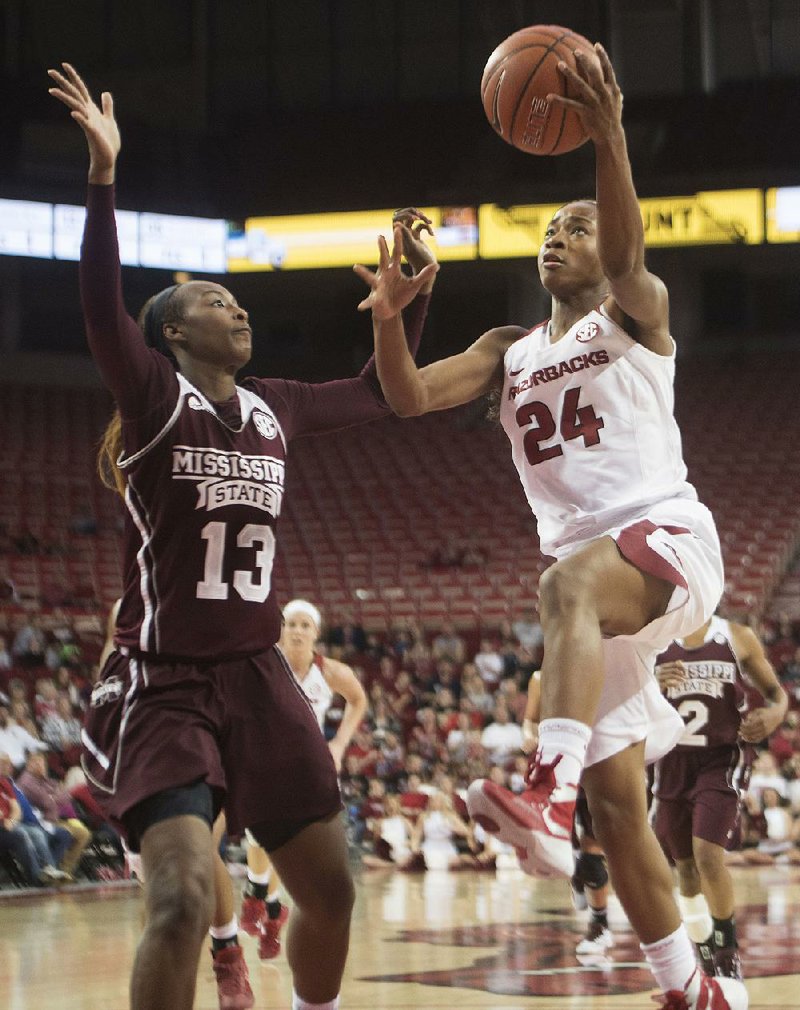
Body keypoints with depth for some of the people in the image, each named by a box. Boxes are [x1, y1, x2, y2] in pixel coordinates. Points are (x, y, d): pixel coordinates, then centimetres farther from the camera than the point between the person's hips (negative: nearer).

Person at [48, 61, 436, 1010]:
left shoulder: (272, 409, 9)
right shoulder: (155, 398, -8)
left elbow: (379, 395, 25)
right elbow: (101, 312, -26)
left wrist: (408, 304, 11)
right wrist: (103, 173, -35)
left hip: (257, 681, 7)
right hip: (161, 689, -7)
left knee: (329, 890, 12)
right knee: (184, 901, -24)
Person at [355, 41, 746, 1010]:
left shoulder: (635, 313, 6)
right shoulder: (510, 351, 21)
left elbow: (626, 250, -18)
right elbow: (410, 396, 7)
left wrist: (609, 141, -36)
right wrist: (388, 317, -14)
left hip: (669, 538, -7)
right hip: (591, 574, 7)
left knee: (570, 583, -41)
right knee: (617, 804, 5)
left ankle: (547, 795, -60)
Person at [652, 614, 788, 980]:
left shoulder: (738, 637, -1)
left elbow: (775, 691, 7)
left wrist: (773, 713, -17)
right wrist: (650, 686, -22)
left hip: (722, 759, -3)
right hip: (674, 761, 3)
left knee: (708, 855, -19)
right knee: (686, 867, 10)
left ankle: (728, 955, -3)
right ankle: (705, 954, 28)